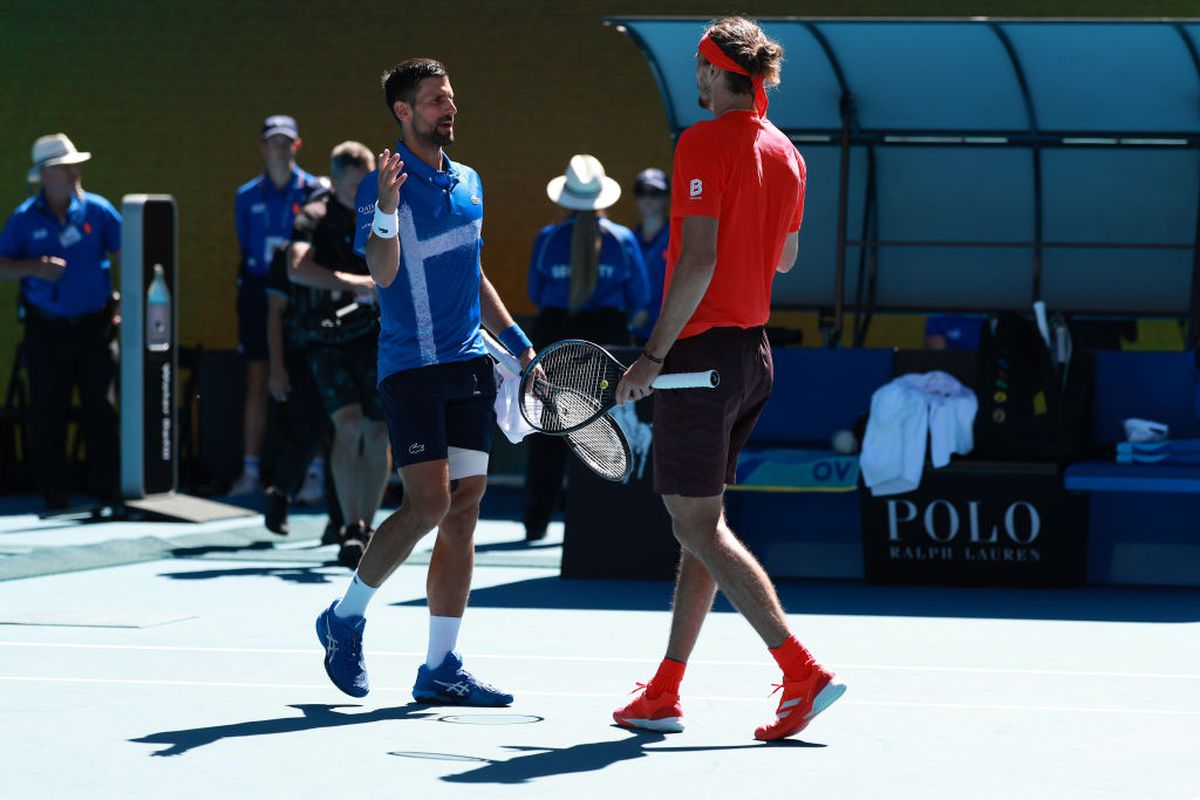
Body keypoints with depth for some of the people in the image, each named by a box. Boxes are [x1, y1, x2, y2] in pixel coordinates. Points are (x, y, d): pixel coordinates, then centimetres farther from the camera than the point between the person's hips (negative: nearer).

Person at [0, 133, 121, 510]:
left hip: (94, 324, 0)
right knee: (47, 412, 1)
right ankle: (55, 494, 8)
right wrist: (34, 268, -17)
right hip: (47, 328, 0)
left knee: (101, 408, 0)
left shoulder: (97, 210, 2)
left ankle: (109, 490, 4)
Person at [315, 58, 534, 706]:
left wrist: (518, 344, 23)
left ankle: (440, 670, 4)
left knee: (463, 511, 1)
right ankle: (346, 617, 7)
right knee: (429, 503, -15)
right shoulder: (381, 186, -6)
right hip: (410, 367, -7)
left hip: (469, 363, 7)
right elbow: (383, 272, -19)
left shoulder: (469, 183, 15)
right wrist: (387, 207, -35)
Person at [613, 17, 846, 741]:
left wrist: (654, 355, -17)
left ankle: (805, 673, -14)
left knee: (698, 525, -6)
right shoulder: (785, 153, 10)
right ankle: (665, 695, 16)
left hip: (703, 351, -8)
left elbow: (700, 257, -20)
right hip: (755, 352, 8)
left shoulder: (705, 143, -13)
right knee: (701, 524, 13)